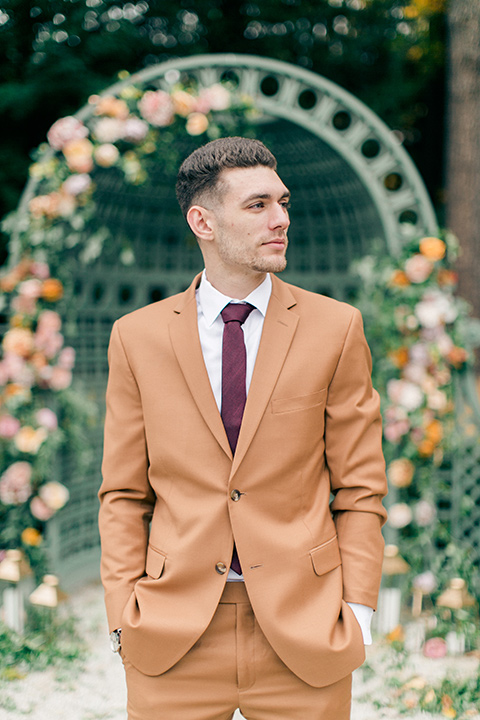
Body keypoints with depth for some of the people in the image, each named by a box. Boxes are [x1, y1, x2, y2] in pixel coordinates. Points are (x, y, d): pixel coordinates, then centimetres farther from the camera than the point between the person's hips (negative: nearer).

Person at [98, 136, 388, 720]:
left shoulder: (336, 329, 1)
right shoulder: (137, 338, 3)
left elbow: (359, 489, 2)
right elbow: (124, 495, 5)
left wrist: (357, 611, -4)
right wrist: (124, 616, -2)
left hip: (303, 631, 0)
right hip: (172, 639, 1)